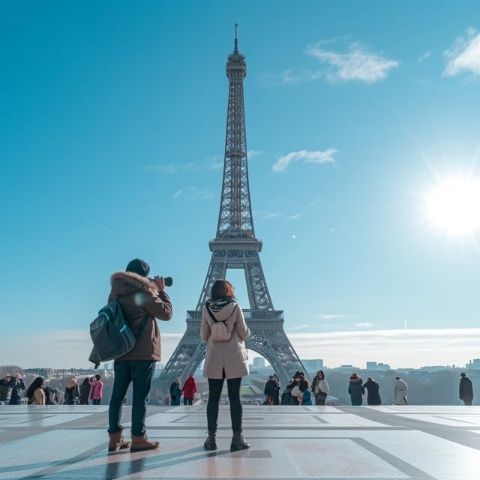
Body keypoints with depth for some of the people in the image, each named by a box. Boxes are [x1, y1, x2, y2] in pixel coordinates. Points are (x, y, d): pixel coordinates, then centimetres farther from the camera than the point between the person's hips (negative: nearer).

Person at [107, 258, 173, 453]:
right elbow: (166, 313, -4)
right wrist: (161, 290, 6)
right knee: (140, 396, -1)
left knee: (117, 394, 8)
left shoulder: (115, 293, 10)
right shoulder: (143, 292, -10)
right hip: (143, 353, -6)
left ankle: (115, 438, 11)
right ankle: (138, 438, 3)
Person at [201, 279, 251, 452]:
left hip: (214, 359, 2)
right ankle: (237, 438, 4)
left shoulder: (206, 308, 0)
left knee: (213, 398, 6)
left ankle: (211, 438, 7)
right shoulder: (235, 307, -6)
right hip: (234, 358, -2)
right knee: (235, 397, 2)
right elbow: (244, 333, -5)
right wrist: (247, 331, 17)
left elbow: (204, 336, 3)